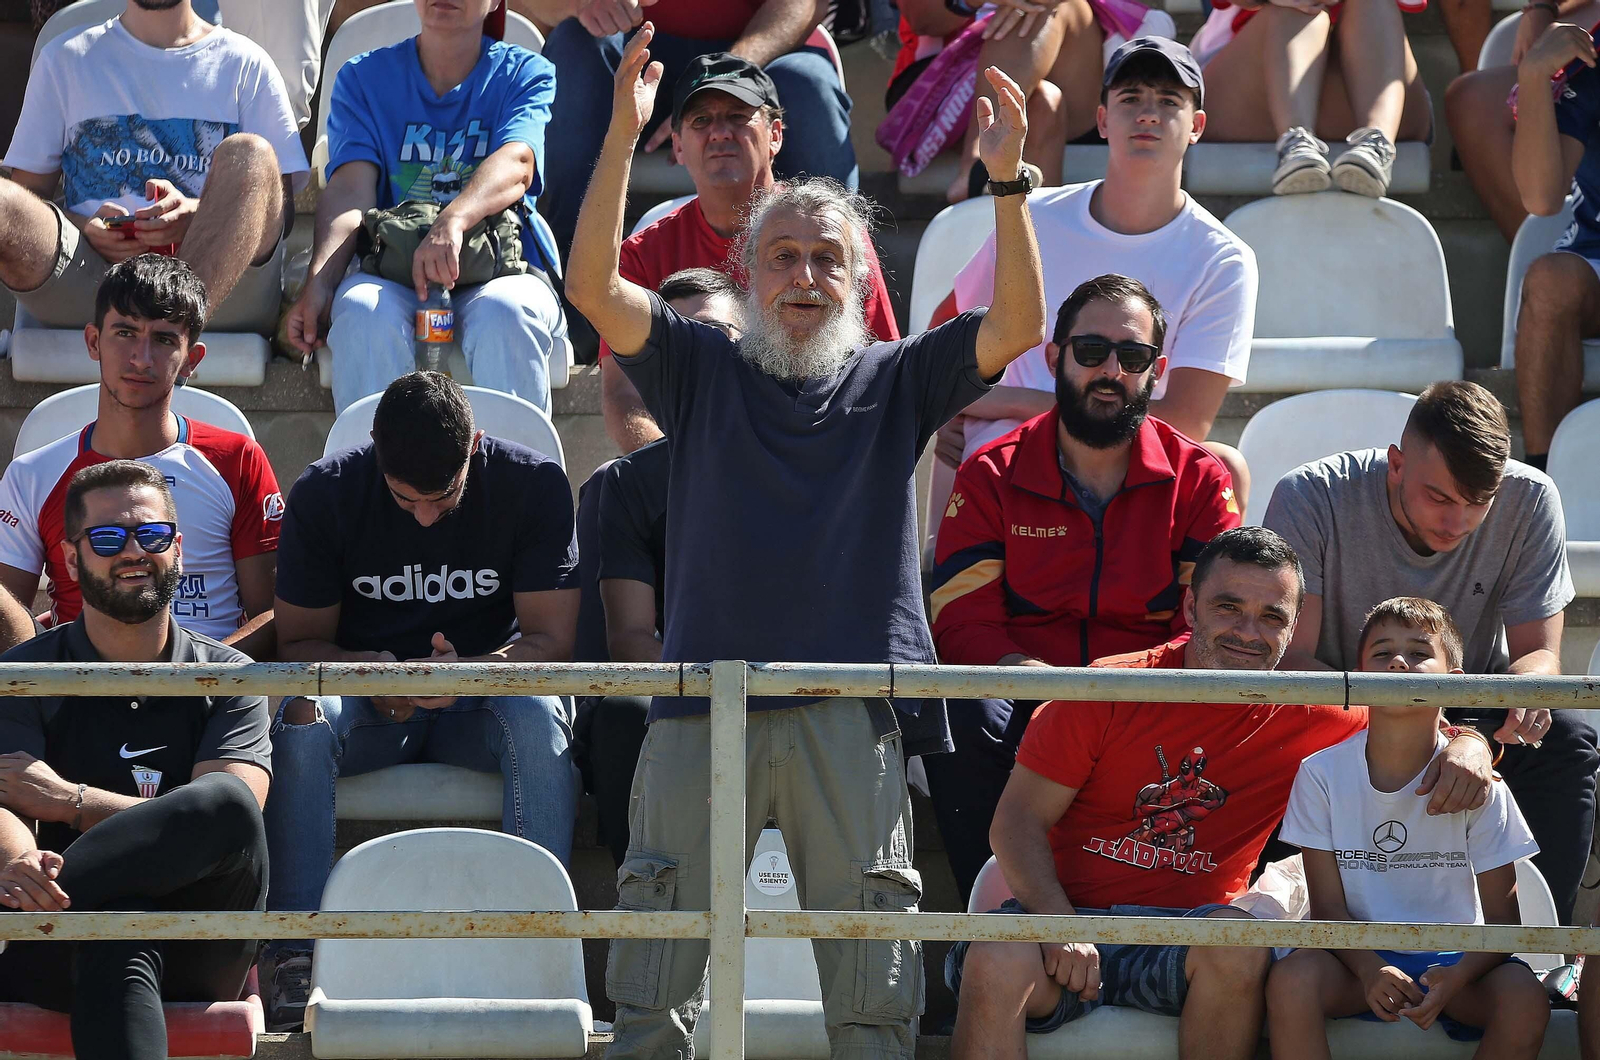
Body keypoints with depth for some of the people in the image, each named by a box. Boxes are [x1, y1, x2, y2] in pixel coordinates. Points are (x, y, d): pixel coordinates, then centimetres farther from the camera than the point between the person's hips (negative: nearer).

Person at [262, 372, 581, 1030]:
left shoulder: (534, 484, -9)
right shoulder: (325, 493, -7)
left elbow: (551, 639, -11)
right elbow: (299, 641, -3)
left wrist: (466, 673, -32)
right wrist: (373, 673, -25)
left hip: (480, 700, 0)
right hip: (369, 704, 0)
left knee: (538, 719, -35)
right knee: (301, 720, -33)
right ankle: (296, 955, -35)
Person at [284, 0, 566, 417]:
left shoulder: (525, 74, 9)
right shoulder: (364, 77, 15)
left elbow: (516, 164, -12)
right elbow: (350, 187, -1)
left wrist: (453, 222, -35)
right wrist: (318, 284, -21)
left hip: (502, 268, -1)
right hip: (391, 275, 1)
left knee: (504, 314, -35)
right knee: (365, 314, -33)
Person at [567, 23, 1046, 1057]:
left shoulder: (895, 381, 13)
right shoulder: (704, 369, 12)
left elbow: (1017, 325, 0)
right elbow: (593, 287, -1)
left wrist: (1008, 181, -13)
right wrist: (623, 136, -12)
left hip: (850, 709, 0)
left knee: (871, 977, 0)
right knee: (654, 955, 0)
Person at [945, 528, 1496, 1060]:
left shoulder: (1309, 721, 6)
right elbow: (1019, 818, -2)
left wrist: (1465, 748, -9)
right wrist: (1059, 923, -20)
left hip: (1182, 938, 2)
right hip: (1068, 907, -2)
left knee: (1238, 946, -33)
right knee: (996, 966, -35)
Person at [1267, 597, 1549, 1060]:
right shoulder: (1322, 773, -5)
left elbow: (1502, 919, -5)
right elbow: (1328, 907, -5)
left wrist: (1458, 976, -27)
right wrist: (1371, 970, -26)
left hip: (1451, 959, 0)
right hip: (1360, 957, 0)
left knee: (1524, 999, -30)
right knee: (1291, 979, -32)